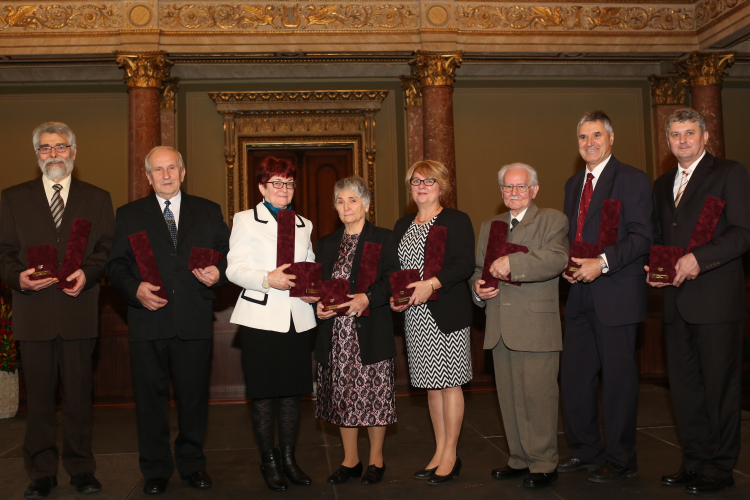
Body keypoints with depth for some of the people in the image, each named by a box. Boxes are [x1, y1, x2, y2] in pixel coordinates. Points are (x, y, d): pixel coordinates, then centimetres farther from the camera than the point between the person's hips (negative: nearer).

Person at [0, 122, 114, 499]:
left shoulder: (97, 199, 11)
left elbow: (107, 248, 4)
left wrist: (87, 273, -14)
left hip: (79, 309, 0)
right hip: (33, 311, 1)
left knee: (79, 393, 6)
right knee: (38, 395, 7)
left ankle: (80, 469, 17)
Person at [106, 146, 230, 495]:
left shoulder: (209, 212, 12)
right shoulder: (129, 215, 10)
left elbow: (228, 255, 11)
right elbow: (115, 265, 5)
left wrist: (218, 273, -10)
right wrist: (135, 289, -12)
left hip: (195, 321, 0)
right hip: (147, 320, 0)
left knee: (193, 395, 8)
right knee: (150, 396, 6)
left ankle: (192, 464, 24)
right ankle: (155, 470, 20)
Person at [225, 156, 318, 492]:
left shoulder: (304, 225, 18)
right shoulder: (245, 220, 4)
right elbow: (235, 269, -5)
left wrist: (314, 289, -3)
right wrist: (267, 279, -21)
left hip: (298, 319, 4)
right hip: (260, 317, -4)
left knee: (293, 389, 7)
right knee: (263, 391, 2)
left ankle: (288, 457, 20)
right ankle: (268, 461, 15)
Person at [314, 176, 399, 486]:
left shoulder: (384, 239, 0)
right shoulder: (327, 244, 15)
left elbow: (393, 281, -8)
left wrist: (367, 298, -22)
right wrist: (319, 306, -6)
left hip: (370, 331, -4)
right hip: (336, 333, 5)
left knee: (373, 393, 1)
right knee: (343, 394, 9)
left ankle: (376, 460, 17)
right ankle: (350, 460, 23)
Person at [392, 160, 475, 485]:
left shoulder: (456, 221, -2)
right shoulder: (402, 226, 17)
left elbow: (464, 264, -14)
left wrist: (432, 283, -25)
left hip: (447, 315, -6)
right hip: (415, 317, 6)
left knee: (449, 383, -1)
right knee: (432, 385, 11)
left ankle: (450, 455, 9)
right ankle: (439, 452, 21)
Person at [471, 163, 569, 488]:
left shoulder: (553, 221, 1)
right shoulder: (489, 226, 19)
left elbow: (556, 259, -18)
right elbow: (478, 269, 22)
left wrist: (511, 262, -24)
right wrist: (478, 287, 0)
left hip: (536, 327, -6)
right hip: (499, 328, 6)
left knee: (538, 397, -3)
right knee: (509, 398, 12)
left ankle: (544, 464, 11)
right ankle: (520, 459, 25)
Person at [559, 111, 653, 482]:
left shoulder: (631, 180, -6)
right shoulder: (573, 184, 17)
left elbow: (642, 237, -12)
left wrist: (603, 263, -21)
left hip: (615, 295, -7)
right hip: (580, 294, 7)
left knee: (618, 377, 2)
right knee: (574, 375, 11)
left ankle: (620, 461, 15)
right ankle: (585, 451, 26)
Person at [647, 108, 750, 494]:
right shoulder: (662, 184, 19)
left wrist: (698, 258, -20)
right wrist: (655, 267, 5)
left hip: (716, 299, -6)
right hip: (676, 301, 6)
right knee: (684, 386, 10)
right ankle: (695, 461, 22)